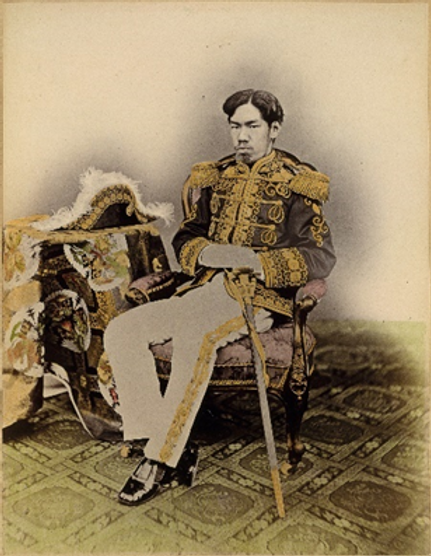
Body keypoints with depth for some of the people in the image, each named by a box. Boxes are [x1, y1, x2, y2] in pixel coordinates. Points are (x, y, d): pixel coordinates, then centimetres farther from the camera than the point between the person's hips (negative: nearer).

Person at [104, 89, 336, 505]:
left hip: (259, 294, -5)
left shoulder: (297, 184, 2)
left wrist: (257, 262, -23)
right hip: (205, 287, 6)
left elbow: (321, 256, -8)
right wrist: (207, 252, -8)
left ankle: (161, 458, -20)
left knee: (193, 334, -37)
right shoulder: (214, 178, 18)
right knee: (120, 331, -15)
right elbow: (185, 238, 17)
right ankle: (171, 447, -12)